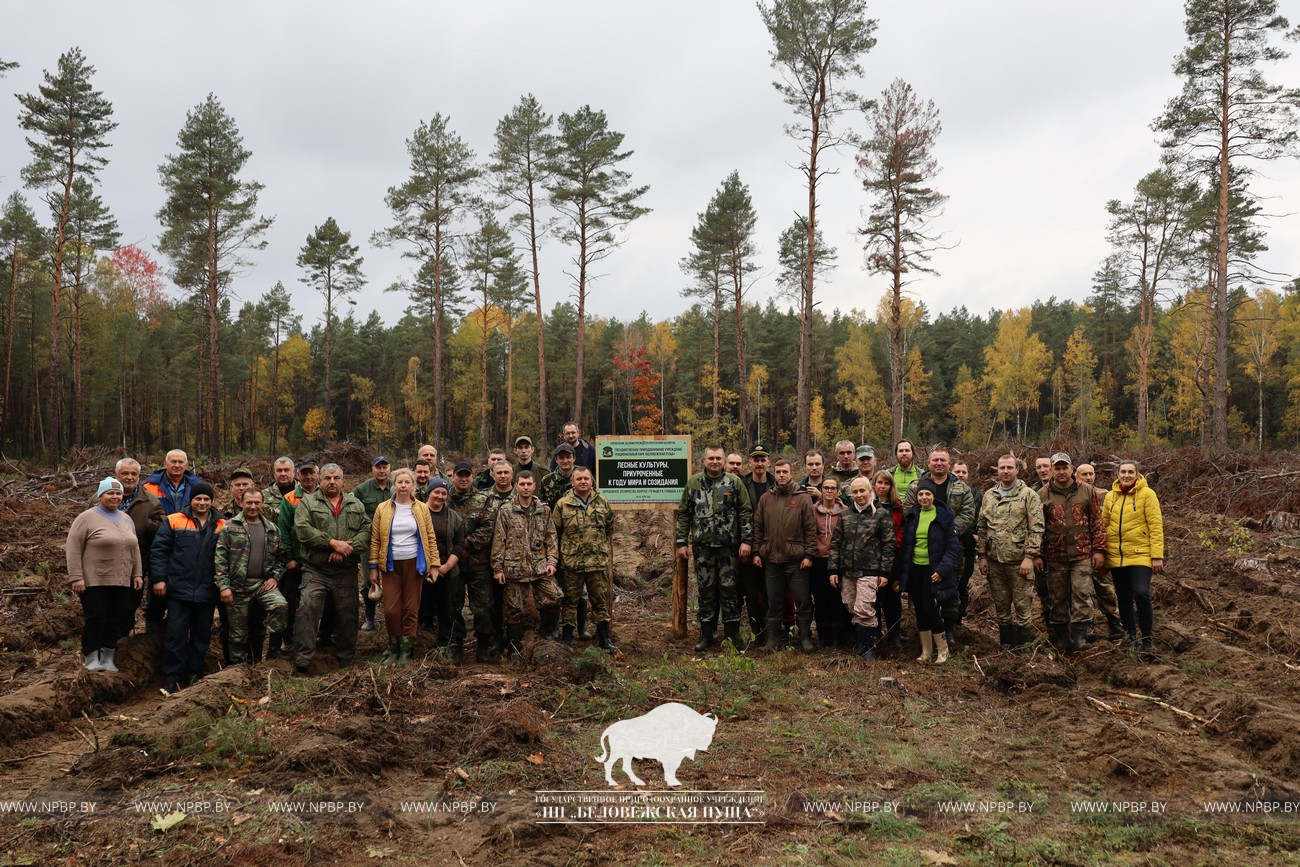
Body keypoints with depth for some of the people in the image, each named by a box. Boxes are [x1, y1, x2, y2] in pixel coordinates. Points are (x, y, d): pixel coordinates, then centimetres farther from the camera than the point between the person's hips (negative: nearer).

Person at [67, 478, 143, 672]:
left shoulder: (126, 520, 14)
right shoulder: (87, 518, -5)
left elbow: (135, 548, 19)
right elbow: (73, 549, -8)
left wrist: (137, 574, 12)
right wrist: (76, 577, -13)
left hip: (122, 583, 6)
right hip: (94, 582, -6)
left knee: (116, 620, 7)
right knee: (95, 619, -4)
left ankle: (108, 659, 16)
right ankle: (91, 660, 5)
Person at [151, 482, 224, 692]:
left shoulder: (222, 526, 6)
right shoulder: (174, 521, 2)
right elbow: (158, 550, 1)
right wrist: (158, 578, -6)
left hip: (207, 592, 2)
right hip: (179, 589, -2)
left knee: (201, 635, 9)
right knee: (176, 635, -1)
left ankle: (194, 674, 22)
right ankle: (171, 678, 6)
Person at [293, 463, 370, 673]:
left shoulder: (356, 505, 13)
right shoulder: (307, 503, 4)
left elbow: (367, 530, 2)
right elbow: (303, 530, -11)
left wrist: (346, 549, -14)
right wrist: (333, 543, -17)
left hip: (347, 572, 3)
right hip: (316, 571, -3)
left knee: (348, 615, 8)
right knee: (307, 609, -17)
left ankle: (346, 661, 22)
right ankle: (303, 659, -13)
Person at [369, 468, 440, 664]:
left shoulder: (422, 509, 3)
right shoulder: (382, 508, 2)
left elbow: (430, 538, 4)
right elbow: (375, 539, 2)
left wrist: (434, 565, -1)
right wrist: (373, 567, -2)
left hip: (414, 564, 0)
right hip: (391, 565, 0)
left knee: (411, 609, 3)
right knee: (391, 609, -4)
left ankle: (406, 650, 15)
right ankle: (394, 647, 17)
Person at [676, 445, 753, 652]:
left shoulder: (735, 483, 0)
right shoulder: (693, 483, 6)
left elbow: (746, 513, -1)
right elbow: (684, 514, 8)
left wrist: (746, 540, -7)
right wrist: (682, 542, 4)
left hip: (729, 547, -2)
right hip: (702, 547, 2)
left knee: (729, 589, 3)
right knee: (706, 590, 8)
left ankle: (732, 634, 13)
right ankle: (706, 634, 18)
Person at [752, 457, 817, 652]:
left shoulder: (802, 499, -1)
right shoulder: (765, 499, 7)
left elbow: (811, 530, -2)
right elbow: (758, 527, 10)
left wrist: (809, 555, -8)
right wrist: (756, 552, 4)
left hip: (797, 560, -2)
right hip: (771, 559, 3)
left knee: (803, 601, 2)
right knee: (774, 602, 9)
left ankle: (805, 638, 14)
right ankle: (773, 638, 18)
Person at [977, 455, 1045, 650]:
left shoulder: (1028, 495, -3)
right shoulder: (988, 496, 11)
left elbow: (1036, 528, -8)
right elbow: (982, 528, 13)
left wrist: (1029, 556, -14)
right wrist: (982, 556, 8)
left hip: (1019, 561, -5)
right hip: (994, 561, 5)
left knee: (1022, 605, 0)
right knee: (1000, 606, 13)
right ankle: (1006, 645, 24)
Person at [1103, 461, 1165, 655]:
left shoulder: (1147, 494, -5)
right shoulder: (1110, 496, 8)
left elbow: (1156, 526, -8)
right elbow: (1104, 525, 12)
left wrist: (1157, 556, -12)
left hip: (1140, 554, -4)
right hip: (1116, 556, 5)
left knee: (1141, 594, -16)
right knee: (1124, 598, 10)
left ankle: (1146, 640, -2)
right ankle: (1130, 638, 22)